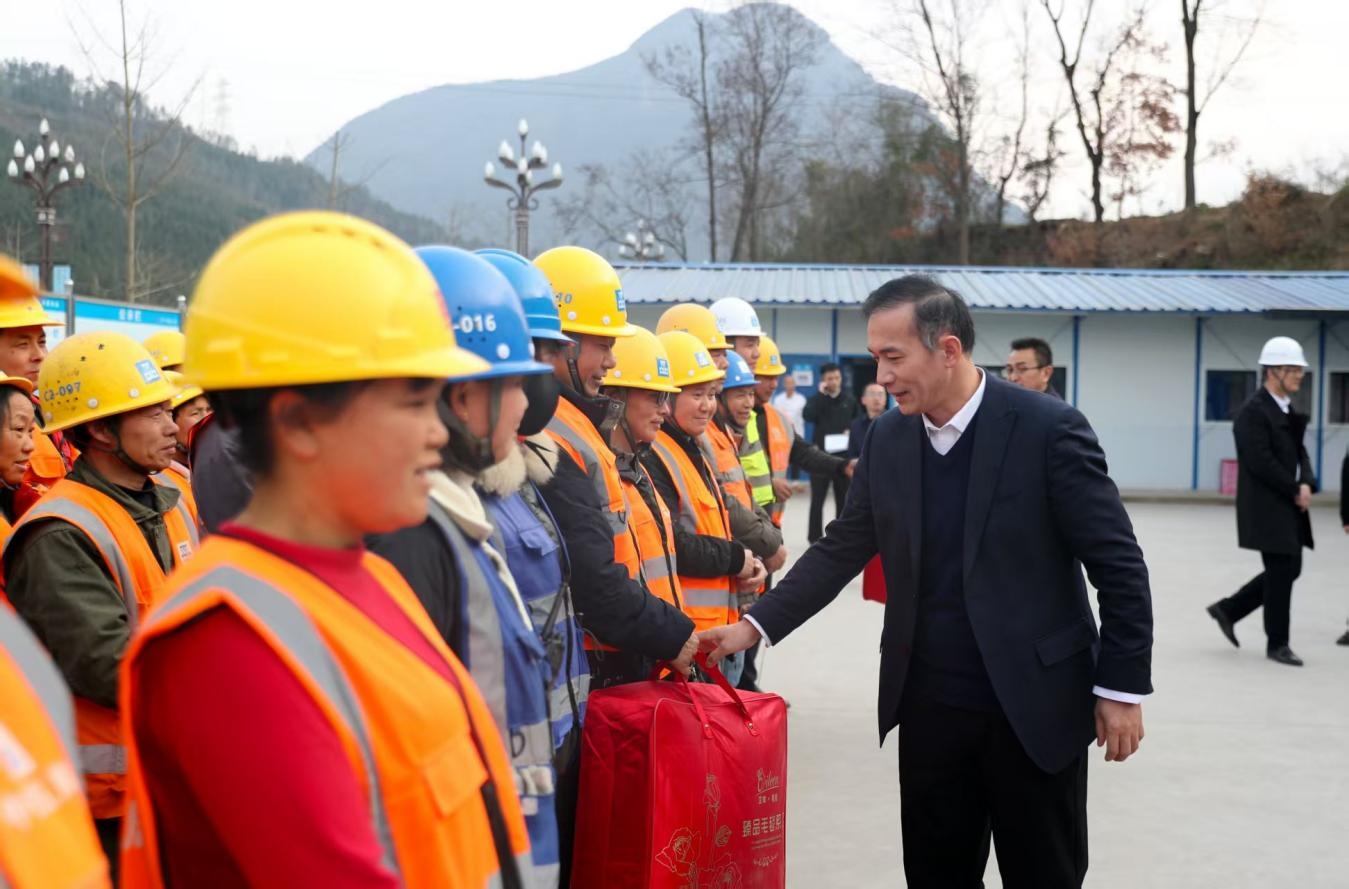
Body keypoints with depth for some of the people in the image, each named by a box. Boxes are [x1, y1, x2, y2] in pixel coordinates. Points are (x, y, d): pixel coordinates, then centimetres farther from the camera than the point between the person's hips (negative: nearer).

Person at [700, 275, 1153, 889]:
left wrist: (1122, 687, -9)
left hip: (1034, 706, -4)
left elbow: (1119, 566, -10)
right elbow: (842, 549, 8)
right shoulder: (888, 437, 2)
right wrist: (756, 626, -1)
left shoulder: (1049, 430, -14)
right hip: (928, 706, 5)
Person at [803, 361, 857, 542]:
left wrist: (851, 431, -3)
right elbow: (807, 415, -20)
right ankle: (815, 536, 7)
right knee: (817, 499, 0)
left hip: (843, 455, 2)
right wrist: (822, 394, -19)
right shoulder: (817, 399, 0)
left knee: (843, 498, 9)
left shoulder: (849, 400, 7)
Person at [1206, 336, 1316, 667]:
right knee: (1281, 572, -2)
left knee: (1288, 570, 13)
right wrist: (1295, 490, -15)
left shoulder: (1288, 410, 13)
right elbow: (1261, 462, -21)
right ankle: (1277, 644, 11)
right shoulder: (1253, 412, -15)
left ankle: (1228, 609, 24)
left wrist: (1307, 484, -5)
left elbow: (1298, 452, 14)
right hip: (1267, 509, -9)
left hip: (1289, 507, 9)